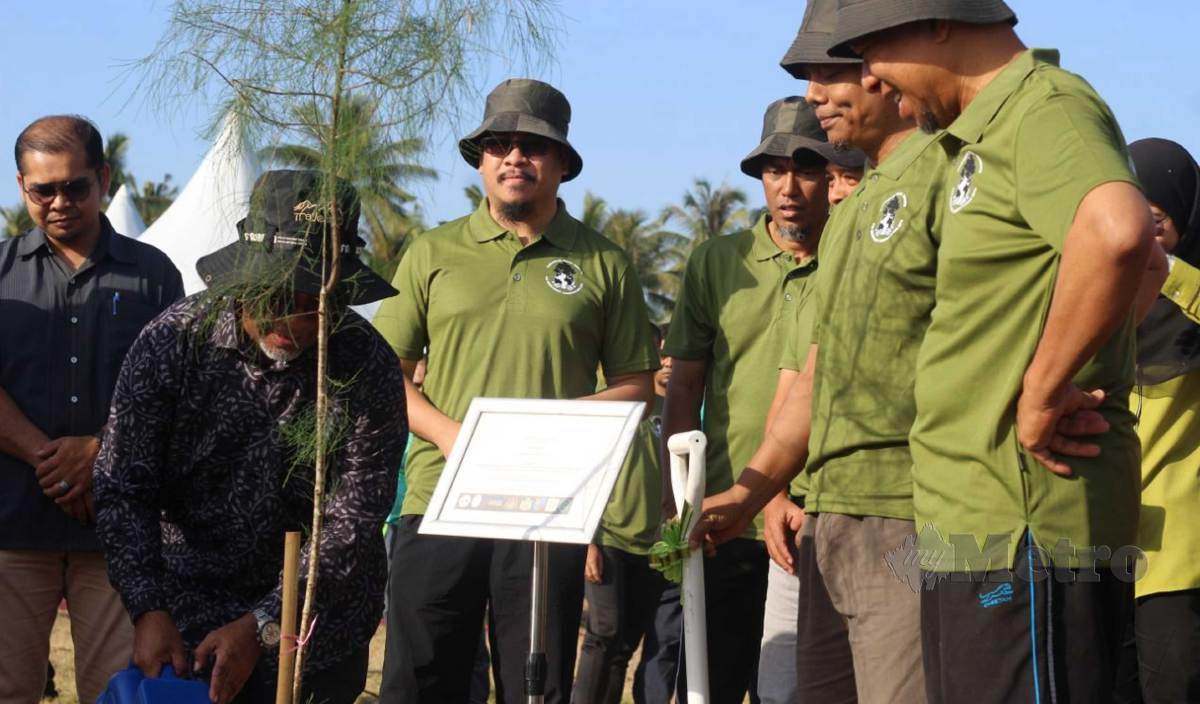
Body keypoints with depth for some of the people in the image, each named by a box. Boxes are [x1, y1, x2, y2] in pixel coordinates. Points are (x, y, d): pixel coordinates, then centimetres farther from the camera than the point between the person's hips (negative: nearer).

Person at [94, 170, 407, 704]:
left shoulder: (369, 368, -12)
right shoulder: (173, 341, -11)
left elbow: (352, 521, -14)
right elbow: (121, 489, -8)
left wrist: (261, 627, -20)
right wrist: (149, 611, -20)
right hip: (188, 599, 0)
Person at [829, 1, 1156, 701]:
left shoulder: (1047, 107, -12)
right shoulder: (984, 133, 20)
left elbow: (1117, 231, -34)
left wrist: (1042, 394, -24)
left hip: (1022, 537, -10)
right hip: (972, 534, 10)